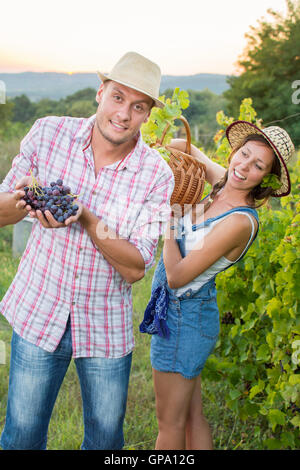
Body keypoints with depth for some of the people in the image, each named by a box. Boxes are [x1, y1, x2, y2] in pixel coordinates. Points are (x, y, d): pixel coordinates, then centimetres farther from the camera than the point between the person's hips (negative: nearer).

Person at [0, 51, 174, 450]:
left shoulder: (156, 175, -12)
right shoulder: (49, 133, -9)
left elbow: (136, 268, -15)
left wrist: (87, 220, -30)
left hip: (106, 327, 0)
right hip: (39, 311, 0)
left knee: (106, 438, 16)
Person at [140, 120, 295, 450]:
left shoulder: (240, 221, -25)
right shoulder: (222, 185, -1)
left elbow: (176, 276, -23)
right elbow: (184, 149, 17)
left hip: (184, 317, -8)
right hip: (178, 311, 9)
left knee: (170, 422, 9)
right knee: (192, 417, 19)